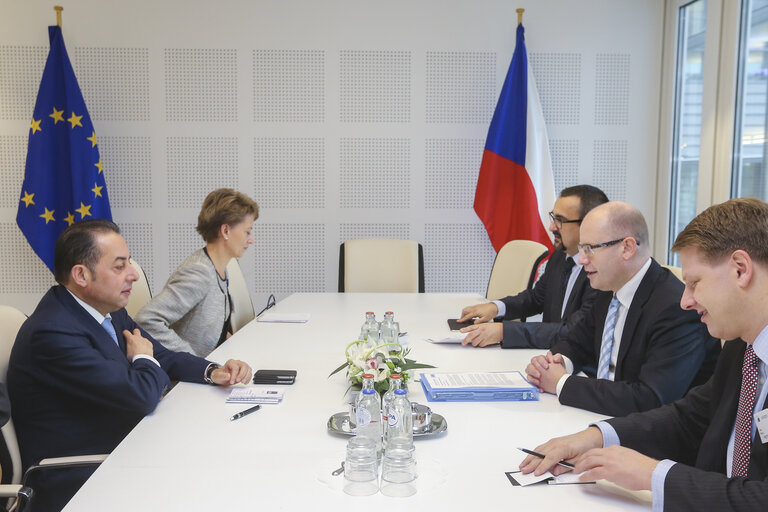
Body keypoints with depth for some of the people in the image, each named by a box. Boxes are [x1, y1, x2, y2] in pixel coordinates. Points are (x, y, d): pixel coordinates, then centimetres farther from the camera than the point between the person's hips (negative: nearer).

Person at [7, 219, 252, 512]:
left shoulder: (109, 311, 3)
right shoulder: (54, 333, -25)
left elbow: (163, 356, 11)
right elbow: (141, 397, -27)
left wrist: (213, 372, -7)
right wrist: (144, 359, -5)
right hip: (76, 482, -8)